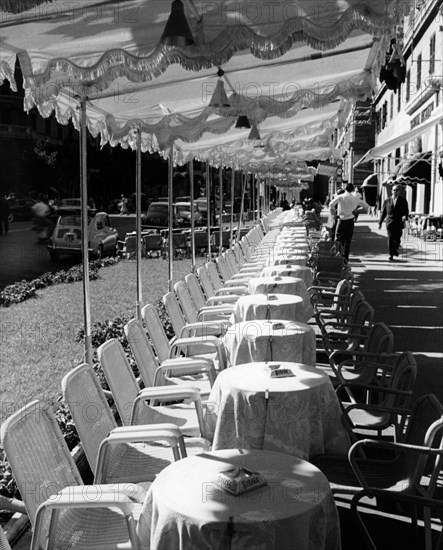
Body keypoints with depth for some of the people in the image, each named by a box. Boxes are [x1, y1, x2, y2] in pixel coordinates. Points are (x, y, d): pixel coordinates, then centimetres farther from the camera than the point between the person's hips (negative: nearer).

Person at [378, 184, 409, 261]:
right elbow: (383, 212, 11)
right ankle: (391, 255, 2)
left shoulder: (403, 200, 5)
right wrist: (380, 222, 10)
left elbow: (406, 211, 4)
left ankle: (396, 249, 31)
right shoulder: (387, 201, 8)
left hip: (399, 224, -1)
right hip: (390, 222, 1)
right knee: (390, 239, -4)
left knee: (397, 239, -1)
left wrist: (405, 216, -19)